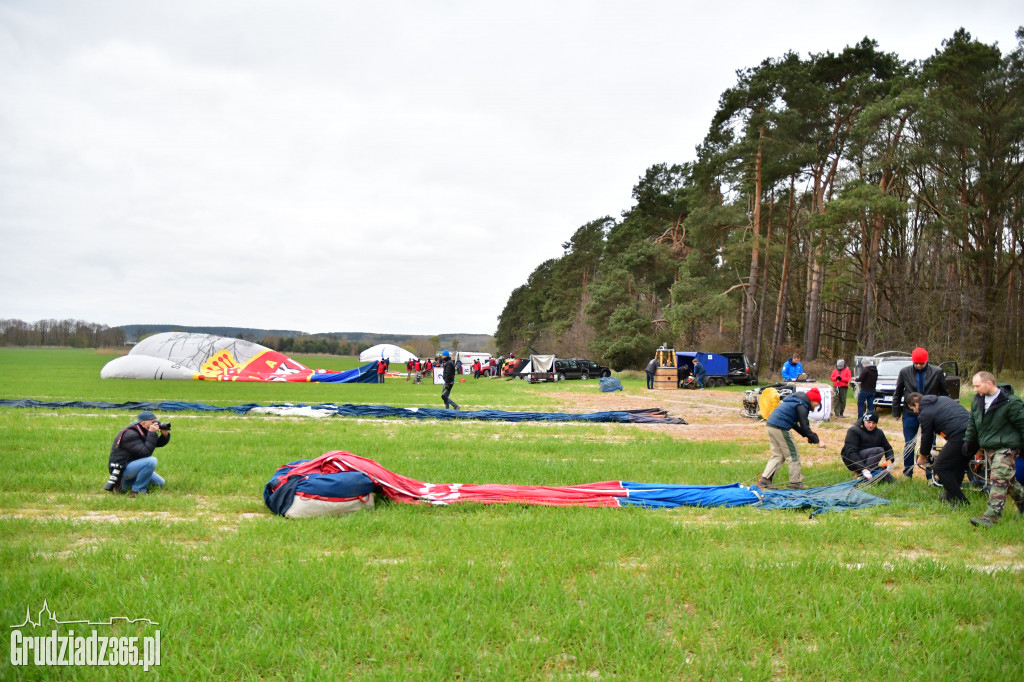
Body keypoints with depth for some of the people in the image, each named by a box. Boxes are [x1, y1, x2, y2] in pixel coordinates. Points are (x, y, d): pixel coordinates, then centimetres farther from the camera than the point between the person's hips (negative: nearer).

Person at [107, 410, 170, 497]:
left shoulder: (143, 432, 7)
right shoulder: (130, 434, -22)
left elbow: (158, 443, 10)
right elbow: (145, 452, -30)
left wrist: (165, 435, -10)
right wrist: (152, 434, -28)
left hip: (131, 466, 10)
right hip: (121, 469, -10)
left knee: (160, 483, 12)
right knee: (151, 461, -31)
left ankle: (124, 484, 15)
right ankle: (137, 491, -18)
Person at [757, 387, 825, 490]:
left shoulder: (796, 400, 22)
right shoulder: (802, 406, -8)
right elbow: (804, 426, -12)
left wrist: (805, 434, 19)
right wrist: (817, 441, -7)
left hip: (771, 426, 9)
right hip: (781, 428, -9)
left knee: (778, 455, 15)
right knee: (793, 456, 4)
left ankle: (765, 480, 7)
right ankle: (795, 483, 9)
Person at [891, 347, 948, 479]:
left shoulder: (937, 372, -4)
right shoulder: (905, 372, -1)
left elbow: (944, 394, 6)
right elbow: (898, 393, 9)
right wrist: (896, 412, 9)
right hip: (910, 415, 1)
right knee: (908, 445, 8)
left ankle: (930, 476, 14)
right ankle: (907, 474, 20)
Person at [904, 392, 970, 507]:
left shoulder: (925, 414, 1)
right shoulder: (943, 398, 23)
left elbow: (926, 437, 9)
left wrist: (922, 456, 27)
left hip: (960, 437, -9)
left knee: (939, 468, 3)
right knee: (959, 464, 27)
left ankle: (960, 501, 3)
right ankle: (951, 494, 40)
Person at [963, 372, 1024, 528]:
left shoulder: (1010, 403, -14)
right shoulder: (977, 401, 7)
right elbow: (972, 423, 19)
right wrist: (968, 441, 15)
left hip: (1005, 448, -7)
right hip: (988, 448, 7)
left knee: (998, 480, -12)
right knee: (1007, 480, 16)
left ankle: (991, 516, -15)